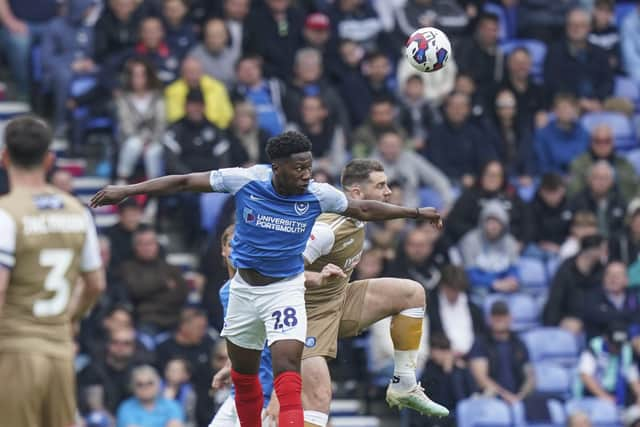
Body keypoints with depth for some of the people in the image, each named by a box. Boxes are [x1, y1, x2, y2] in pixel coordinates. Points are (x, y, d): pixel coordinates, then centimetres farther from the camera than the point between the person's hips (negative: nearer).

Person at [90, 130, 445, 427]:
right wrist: (127, 190, -9)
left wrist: (416, 212, 5)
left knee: (288, 369, -20)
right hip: (245, 288, 2)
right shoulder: (244, 181, -17)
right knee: (243, 374, 14)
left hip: (286, 290, -2)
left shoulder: (318, 195, -14)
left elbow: (364, 210, 4)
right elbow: (184, 183, -9)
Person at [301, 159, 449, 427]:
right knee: (317, 399, -23)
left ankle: (404, 387, 8)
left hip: (338, 302, 9)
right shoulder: (327, 229, -27)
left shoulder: (356, 221, 3)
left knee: (412, 293, 7)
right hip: (311, 313, -9)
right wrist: (317, 279, -46)